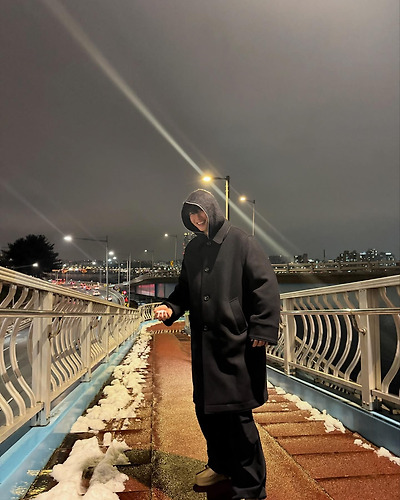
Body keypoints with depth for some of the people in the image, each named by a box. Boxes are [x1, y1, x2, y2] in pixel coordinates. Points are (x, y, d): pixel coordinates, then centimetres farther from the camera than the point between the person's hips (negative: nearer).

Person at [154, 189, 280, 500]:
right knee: (206, 409, 17)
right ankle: (221, 464, 42)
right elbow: (185, 290, 21)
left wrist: (262, 329, -16)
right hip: (204, 344, 7)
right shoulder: (193, 250, 13)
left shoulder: (240, 242, -5)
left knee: (236, 414, -1)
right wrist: (171, 308, 2)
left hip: (237, 344, -6)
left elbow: (265, 285, -10)